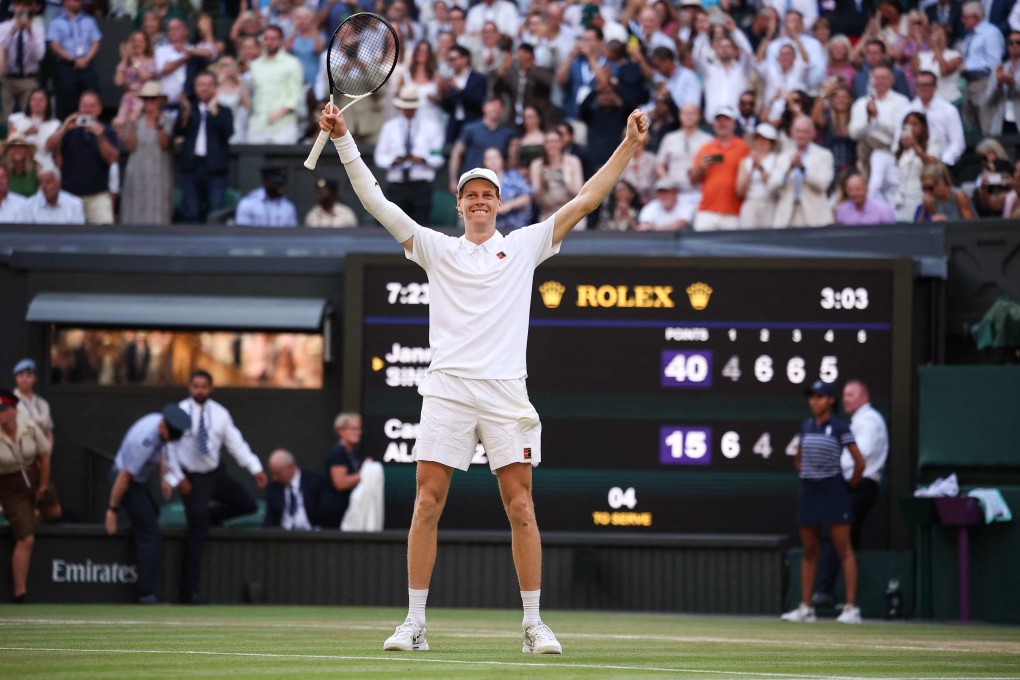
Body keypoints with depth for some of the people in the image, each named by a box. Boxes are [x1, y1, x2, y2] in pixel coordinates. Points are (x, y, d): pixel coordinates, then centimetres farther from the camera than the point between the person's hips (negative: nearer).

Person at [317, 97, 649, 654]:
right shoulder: (437, 249, 13)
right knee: (427, 504, -4)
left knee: (520, 507, -2)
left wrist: (628, 147, 5)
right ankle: (414, 623, 0)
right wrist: (343, 140, 2)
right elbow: (377, 203, 9)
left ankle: (534, 624, 3)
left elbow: (583, 202, 12)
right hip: (448, 389, 0)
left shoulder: (524, 246, 14)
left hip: (505, 393, 0)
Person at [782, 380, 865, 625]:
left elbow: (859, 462, -5)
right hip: (808, 491, 6)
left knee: (844, 550, -6)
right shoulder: (806, 427, 10)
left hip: (833, 491, -6)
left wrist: (850, 485, 2)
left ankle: (851, 607, -9)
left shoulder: (839, 428, -6)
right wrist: (807, 478, 15)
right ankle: (805, 608, 11)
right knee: (809, 551, 7)